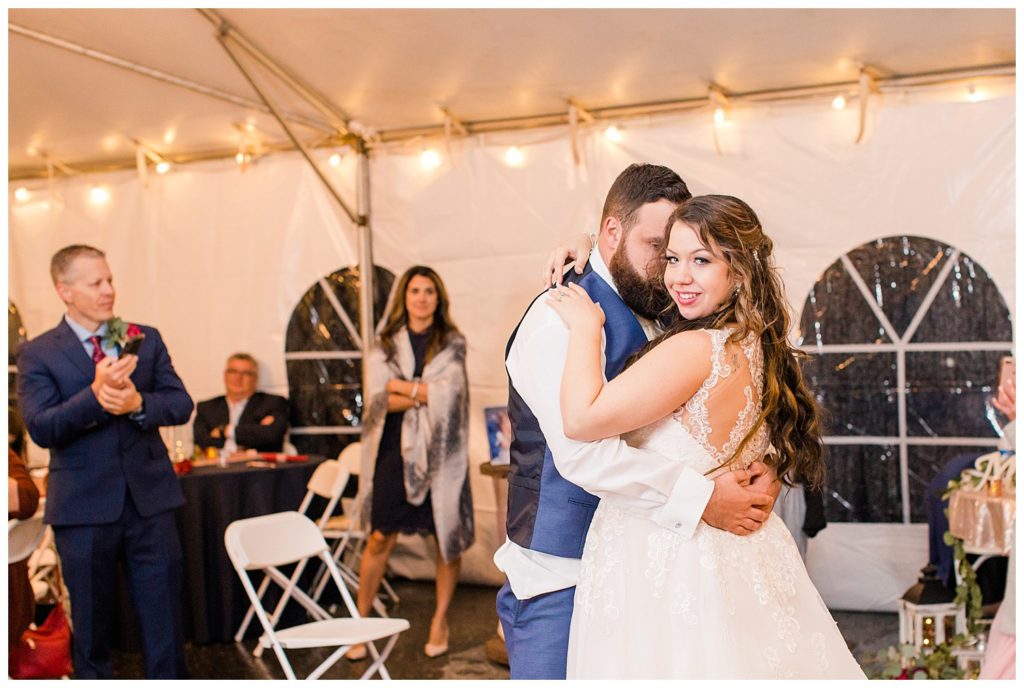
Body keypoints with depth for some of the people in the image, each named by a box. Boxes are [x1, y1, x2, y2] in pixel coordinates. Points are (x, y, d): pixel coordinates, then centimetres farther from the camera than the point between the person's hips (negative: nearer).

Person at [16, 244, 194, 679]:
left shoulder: (146, 339, 7)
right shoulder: (37, 354, -1)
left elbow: (181, 404, 1)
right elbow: (41, 428, -12)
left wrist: (138, 403, -19)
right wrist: (94, 395, -26)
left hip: (150, 498, 2)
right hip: (85, 507, -2)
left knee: (164, 620, 7)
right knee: (91, 625, 12)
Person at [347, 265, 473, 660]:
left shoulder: (452, 344, 6)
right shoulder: (385, 346, 8)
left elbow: (449, 393, -8)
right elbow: (378, 399, -4)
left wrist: (400, 386, -6)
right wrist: (426, 393, -11)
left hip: (440, 452, 0)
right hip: (396, 450, 0)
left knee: (448, 537, 3)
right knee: (380, 538, -4)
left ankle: (440, 620, 19)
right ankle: (360, 621, 6)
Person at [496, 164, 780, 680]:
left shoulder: (656, 321, 12)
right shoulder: (564, 316, -14)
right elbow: (583, 450, -27)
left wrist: (762, 468, -11)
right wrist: (702, 499, -26)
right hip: (560, 579, -8)